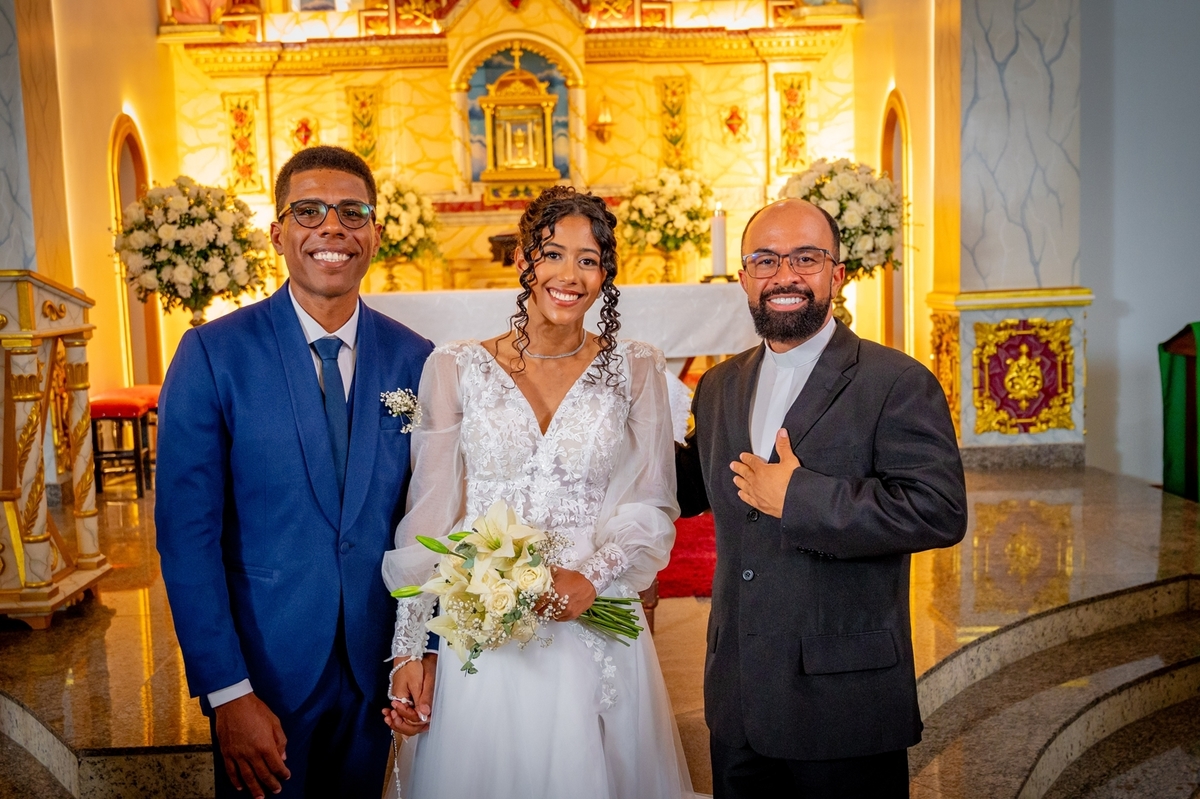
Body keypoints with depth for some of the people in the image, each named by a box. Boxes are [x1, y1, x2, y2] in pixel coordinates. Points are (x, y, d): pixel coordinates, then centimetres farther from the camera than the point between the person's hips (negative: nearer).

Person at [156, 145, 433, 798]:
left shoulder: (413, 359, -2)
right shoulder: (213, 354, -10)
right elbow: (186, 532, -12)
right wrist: (226, 692, -14)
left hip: (381, 668, 3)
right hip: (265, 667, -2)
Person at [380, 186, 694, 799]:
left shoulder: (636, 370, 3)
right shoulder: (455, 370, 1)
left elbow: (653, 507, 3)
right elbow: (428, 517, 1)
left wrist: (592, 576, -15)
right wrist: (413, 649, -3)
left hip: (596, 629, 1)